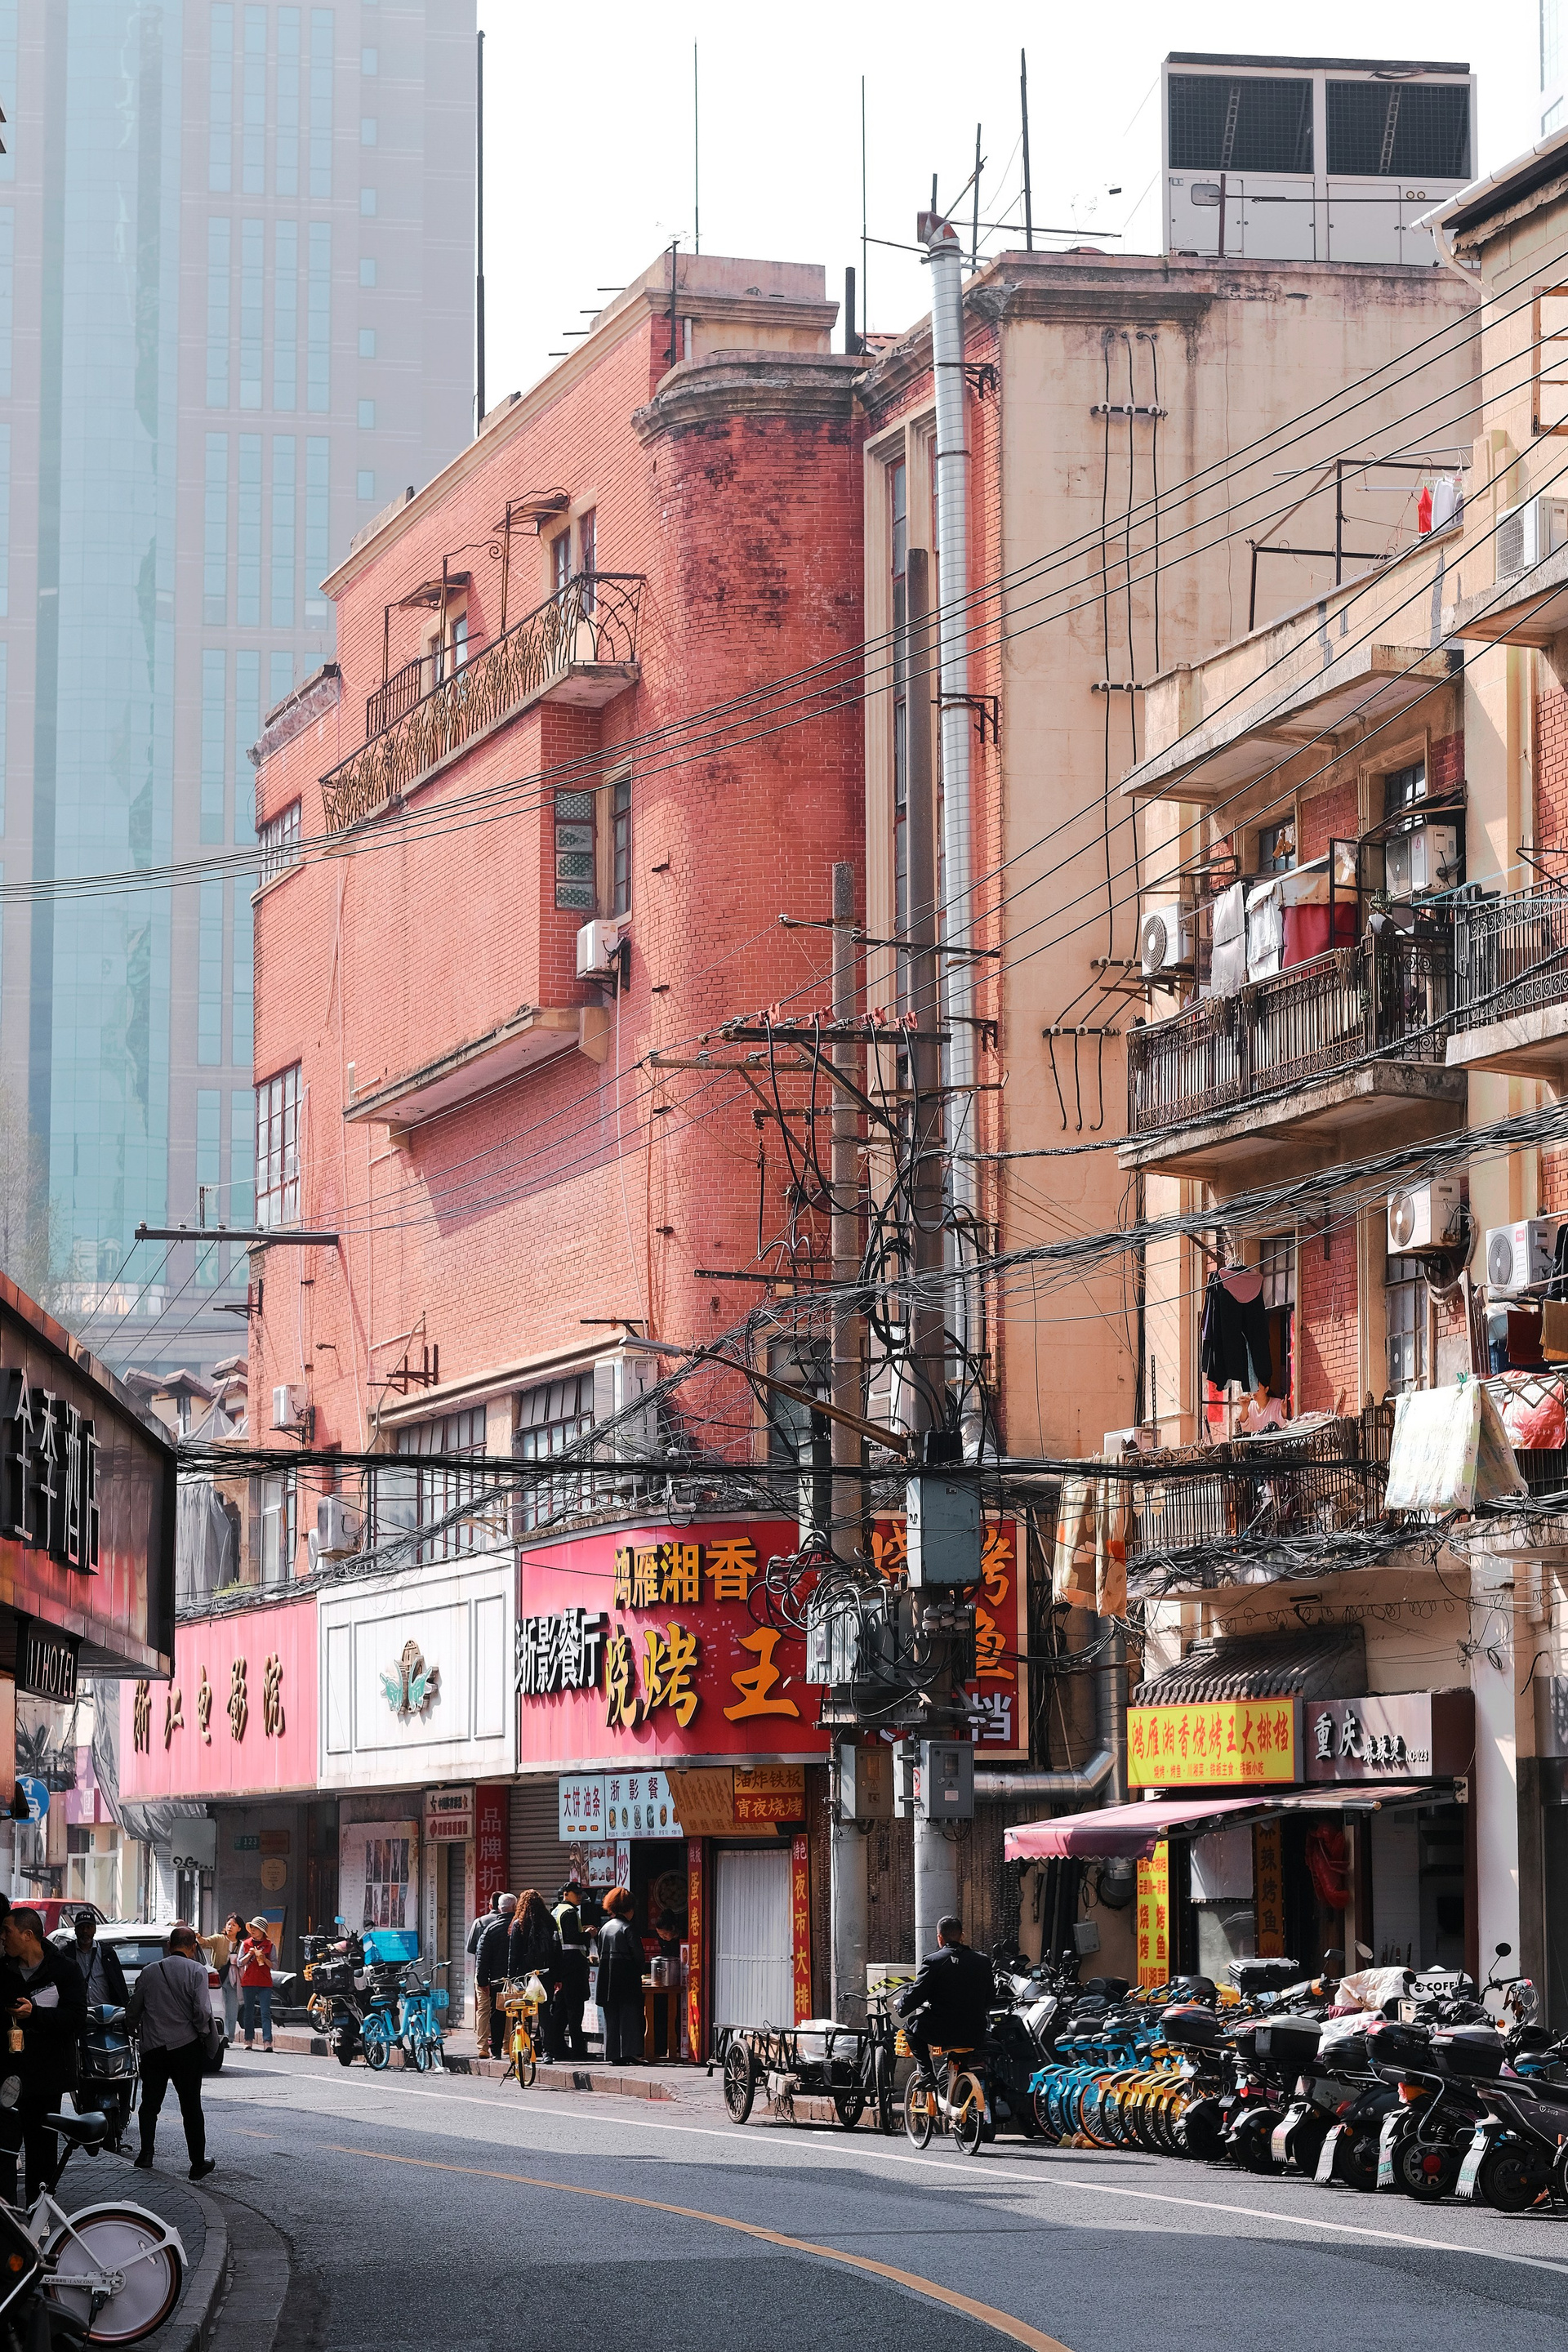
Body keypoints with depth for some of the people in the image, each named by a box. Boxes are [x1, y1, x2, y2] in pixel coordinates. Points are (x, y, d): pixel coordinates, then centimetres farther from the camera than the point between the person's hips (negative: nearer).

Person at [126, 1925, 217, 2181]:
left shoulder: (149, 1972, 4)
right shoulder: (196, 1971, -8)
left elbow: (132, 2013, 10)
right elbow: (202, 2011, -15)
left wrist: (140, 2030, 28)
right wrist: (207, 2036, 2)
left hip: (153, 2047, 2)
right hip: (187, 2045, -2)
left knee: (150, 2103, 14)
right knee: (191, 2105, 4)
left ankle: (146, 2156, 6)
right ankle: (198, 2164, 7)